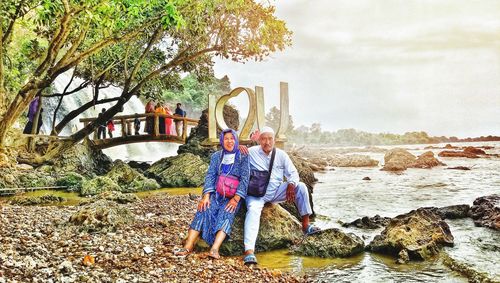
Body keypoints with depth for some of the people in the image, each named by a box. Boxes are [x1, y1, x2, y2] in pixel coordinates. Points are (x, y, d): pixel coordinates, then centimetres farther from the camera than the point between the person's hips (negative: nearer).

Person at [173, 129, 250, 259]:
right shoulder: (216, 156, 12)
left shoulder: (243, 157, 2)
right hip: (216, 193, 2)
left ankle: (214, 249, -47)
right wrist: (206, 196, -13)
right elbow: (210, 175, 3)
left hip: (233, 196, -2)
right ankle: (188, 247, -35)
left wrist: (236, 198, -20)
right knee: (204, 210, -25)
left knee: (226, 213, -31)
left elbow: (245, 178, -7)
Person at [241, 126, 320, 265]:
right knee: (253, 209, -35)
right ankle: (249, 251, -48)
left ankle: (306, 225, -9)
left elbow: (293, 173, 5)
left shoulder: (281, 154, 4)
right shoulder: (251, 152, -5)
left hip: (277, 190, 4)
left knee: (301, 187, -15)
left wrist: (291, 184, -17)